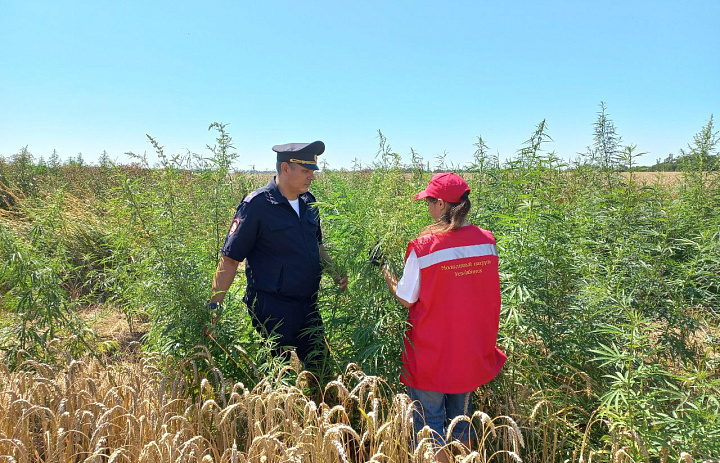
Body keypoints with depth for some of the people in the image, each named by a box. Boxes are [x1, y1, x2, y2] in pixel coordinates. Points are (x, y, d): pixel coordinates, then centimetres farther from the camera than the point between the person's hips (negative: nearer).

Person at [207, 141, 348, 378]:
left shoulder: (308, 201, 5)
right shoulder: (256, 205, -14)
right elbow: (230, 259, -14)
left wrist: (335, 272, 5)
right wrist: (213, 306, -18)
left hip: (308, 305, 7)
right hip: (272, 310, -6)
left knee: (321, 366, 17)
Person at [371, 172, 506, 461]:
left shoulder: (424, 246, -21)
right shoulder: (486, 241, -7)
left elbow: (406, 298, -10)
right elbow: (484, 292, 5)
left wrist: (383, 268, 3)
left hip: (433, 355, -5)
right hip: (472, 355, 5)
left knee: (430, 424, 14)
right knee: (461, 419, 24)